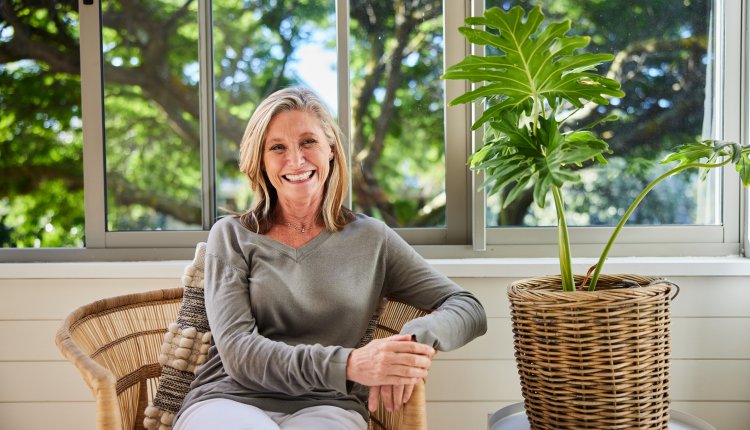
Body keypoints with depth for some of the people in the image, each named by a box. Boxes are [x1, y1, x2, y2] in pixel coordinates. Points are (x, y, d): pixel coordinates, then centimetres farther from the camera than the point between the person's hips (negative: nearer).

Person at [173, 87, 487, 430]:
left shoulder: (370, 238, 13)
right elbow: (238, 351, -3)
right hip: (228, 401, -1)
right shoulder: (232, 236, 10)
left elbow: (469, 309, 10)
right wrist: (347, 364, -20)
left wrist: (416, 341, -14)